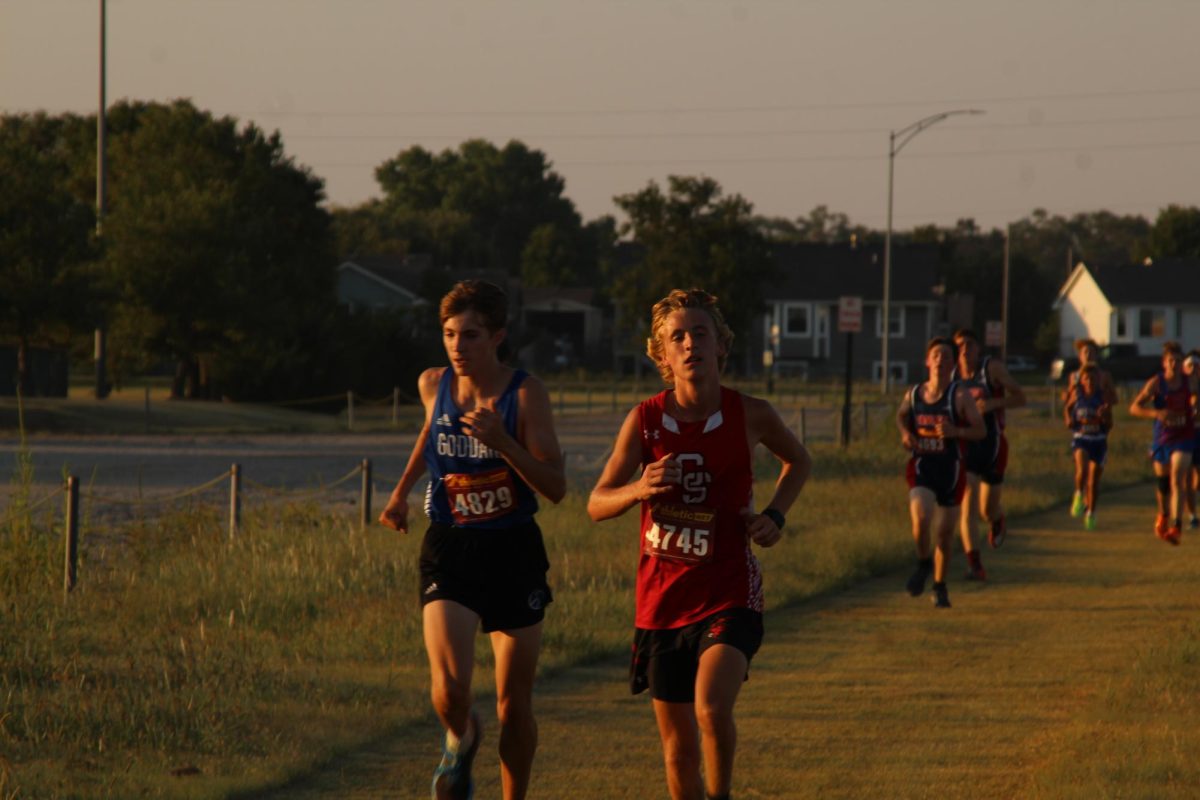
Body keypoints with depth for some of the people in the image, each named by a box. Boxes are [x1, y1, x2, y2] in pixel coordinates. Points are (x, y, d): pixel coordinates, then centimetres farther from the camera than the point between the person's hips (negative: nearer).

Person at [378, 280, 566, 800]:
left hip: (513, 552, -1)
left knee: (514, 704, 4)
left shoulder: (525, 394, -12)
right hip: (449, 548, 1)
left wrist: (503, 442, -28)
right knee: (450, 688, -18)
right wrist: (402, 492, 24)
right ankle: (460, 740, 17)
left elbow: (556, 488, -16)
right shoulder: (433, 385, -1)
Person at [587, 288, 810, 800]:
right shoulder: (645, 420, -6)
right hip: (663, 599, 2)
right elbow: (596, 505, -1)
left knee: (712, 706, -25)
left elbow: (798, 460, 15)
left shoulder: (749, 415, -6)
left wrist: (774, 514, -1)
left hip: (729, 593, -2)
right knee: (678, 745, 9)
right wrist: (639, 490, -22)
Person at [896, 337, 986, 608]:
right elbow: (901, 415, 24)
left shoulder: (959, 395, -7)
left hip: (950, 469, -1)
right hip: (921, 466, 1)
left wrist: (955, 431, -24)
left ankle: (940, 586, 26)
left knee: (944, 533, 6)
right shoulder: (913, 394, 2)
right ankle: (923, 563, 6)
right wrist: (905, 432, 3)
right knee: (920, 519, -23)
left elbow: (981, 431, -7)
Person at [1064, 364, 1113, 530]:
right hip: (1080, 439, 0)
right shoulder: (1077, 393, -2)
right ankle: (1079, 495, -1)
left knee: (1094, 481, 6)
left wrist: (1103, 418, -23)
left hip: (1099, 441, 0)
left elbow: (1109, 426, -2)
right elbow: (1067, 408, 18)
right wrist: (1068, 420, -1)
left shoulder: (1103, 397, -5)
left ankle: (1091, 513, 22)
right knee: (1082, 468, -27)